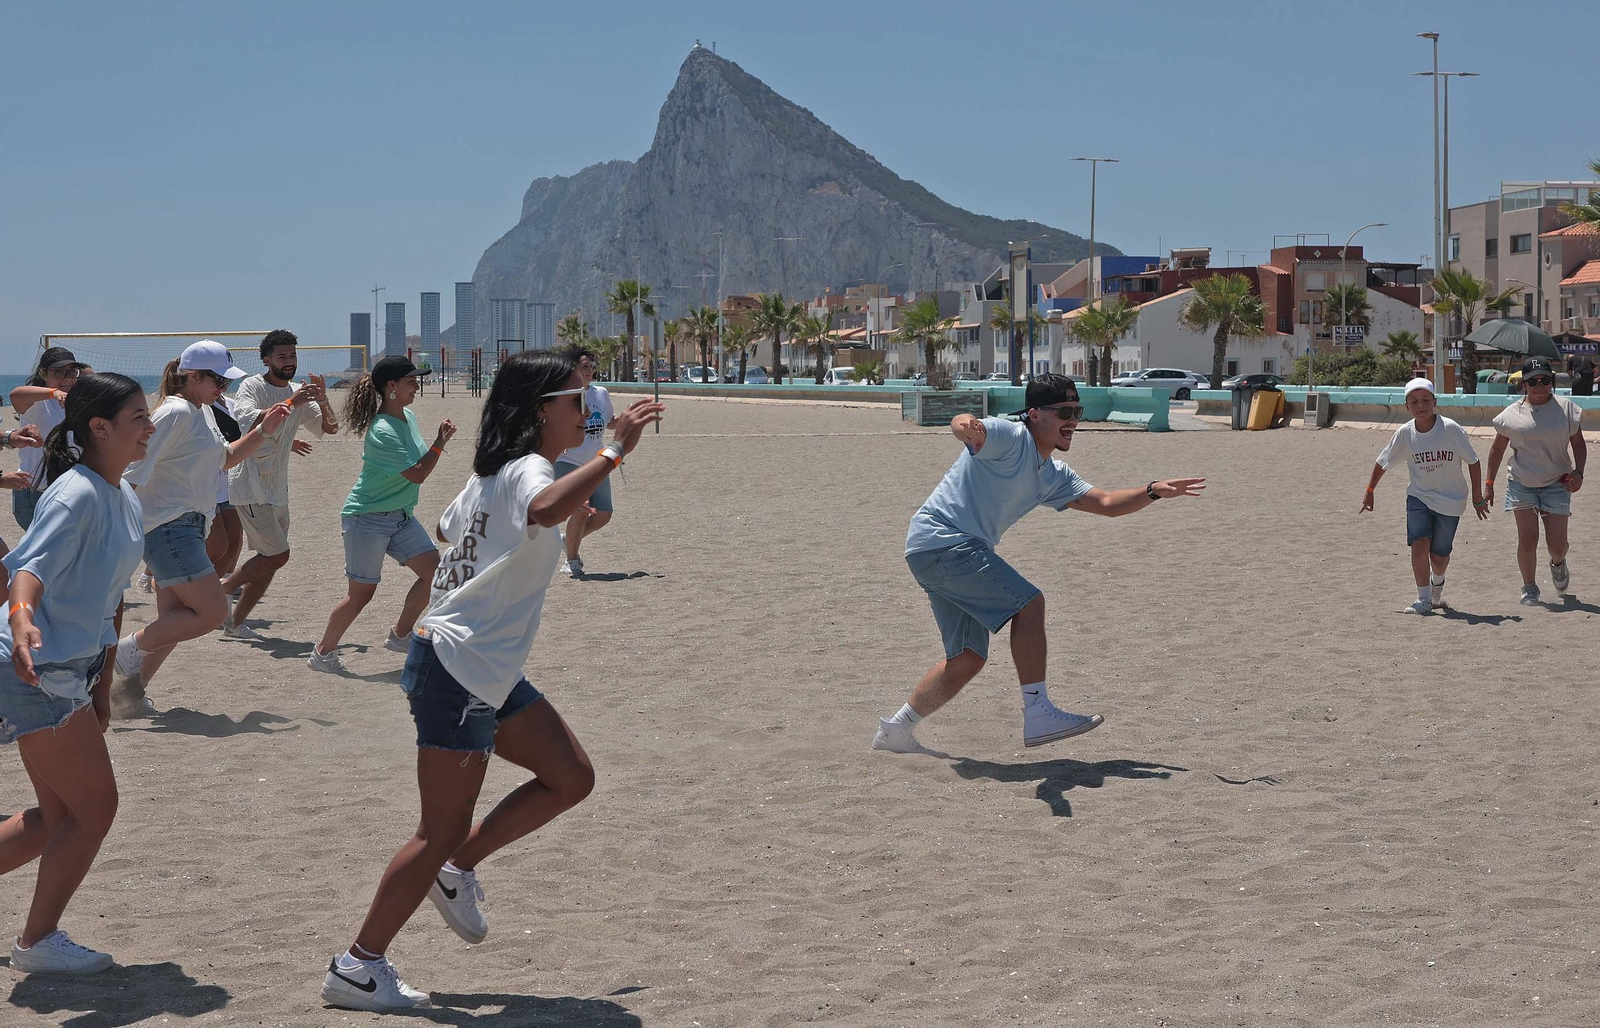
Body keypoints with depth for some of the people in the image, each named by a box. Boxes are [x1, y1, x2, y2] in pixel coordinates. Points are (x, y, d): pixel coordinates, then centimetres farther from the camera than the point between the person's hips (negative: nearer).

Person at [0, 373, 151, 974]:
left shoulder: (124, 498, 11)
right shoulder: (77, 494, -18)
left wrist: (101, 685, 21)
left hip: (71, 669, 10)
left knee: (59, 817, 15)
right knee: (95, 806, -1)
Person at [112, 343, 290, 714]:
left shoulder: (203, 412, 15)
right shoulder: (175, 413, -15)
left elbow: (226, 458, 28)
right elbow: (134, 472, -19)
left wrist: (262, 430, 13)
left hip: (188, 527, 10)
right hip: (168, 527, -10)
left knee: (174, 622, 11)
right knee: (213, 611, -13)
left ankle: (131, 691, 16)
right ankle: (129, 649, -4)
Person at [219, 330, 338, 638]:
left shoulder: (298, 394, 12)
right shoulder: (252, 387, -9)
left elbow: (330, 427, 10)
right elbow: (248, 420, -29)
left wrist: (322, 401, -9)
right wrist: (291, 403, -34)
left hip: (277, 489, 8)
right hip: (251, 488, -8)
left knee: (269, 561, 10)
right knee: (277, 555, -13)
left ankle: (235, 624, 19)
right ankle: (222, 590, 2)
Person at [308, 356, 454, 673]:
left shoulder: (409, 418, 5)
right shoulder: (382, 432, -24)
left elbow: (419, 461, 23)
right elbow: (418, 474, -21)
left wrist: (439, 441, 6)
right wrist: (440, 442, -15)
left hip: (400, 516, 9)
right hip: (367, 519, -9)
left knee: (434, 569, -2)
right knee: (361, 593, -2)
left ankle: (400, 635, 13)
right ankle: (323, 652, 15)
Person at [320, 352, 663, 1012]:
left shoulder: (495, 473, 12)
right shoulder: (526, 470, -17)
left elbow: (448, 527, 30)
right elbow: (545, 510, -43)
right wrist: (614, 451, -39)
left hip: (491, 672, 10)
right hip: (457, 668, -10)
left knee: (570, 778, 11)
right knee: (442, 832, -4)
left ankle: (457, 869, 20)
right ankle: (357, 968, 6)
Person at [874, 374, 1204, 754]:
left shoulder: (1054, 477, 16)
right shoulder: (1010, 437, -12)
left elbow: (1105, 503, 16)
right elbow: (964, 426, -32)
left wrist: (1155, 491, 1)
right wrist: (967, 426, -57)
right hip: (941, 539, -10)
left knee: (968, 659, 10)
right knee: (1028, 602, -18)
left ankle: (895, 730, 20)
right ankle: (1038, 714, -17)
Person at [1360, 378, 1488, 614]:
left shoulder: (1451, 429, -17)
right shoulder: (1405, 433, -9)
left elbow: (1472, 461, -6)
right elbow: (1382, 462, 6)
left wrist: (1477, 497, -2)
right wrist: (1369, 492, 10)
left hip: (1450, 500, -1)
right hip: (1418, 497, 1)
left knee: (1438, 556, 5)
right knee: (1420, 544, -19)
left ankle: (1437, 582, 40)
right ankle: (1423, 599, -7)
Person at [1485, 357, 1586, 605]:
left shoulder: (1566, 409, -1)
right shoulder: (1511, 414, -1)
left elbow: (1578, 444, 6)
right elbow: (1497, 449, 9)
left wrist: (1578, 472, -10)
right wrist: (1489, 484, 7)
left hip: (1557, 484, 0)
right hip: (1522, 484, 0)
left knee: (1557, 544, -3)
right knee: (1527, 538, -10)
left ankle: (1558, 564, 35)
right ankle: (1529, 588, 9)